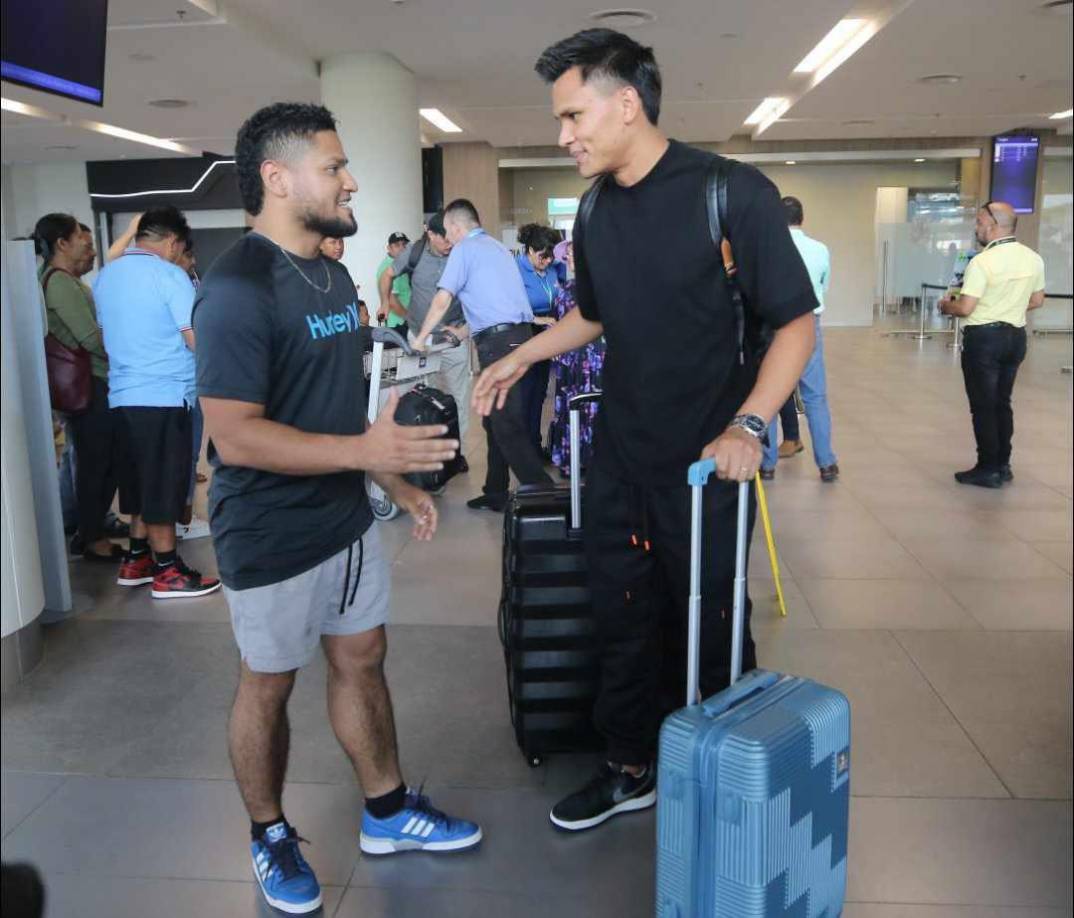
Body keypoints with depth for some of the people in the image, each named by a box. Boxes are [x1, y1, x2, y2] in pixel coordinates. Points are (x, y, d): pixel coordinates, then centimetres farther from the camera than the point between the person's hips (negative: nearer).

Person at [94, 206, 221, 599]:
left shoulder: (105, 275, 12)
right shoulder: (169, 275, -12)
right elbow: (197, 341, -15)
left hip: (123, 394, 8)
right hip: (164, 395, -7)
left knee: (140, 480, 17)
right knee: (164, 485, -1)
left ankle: (136, 560, 24)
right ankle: (168, 572, 6)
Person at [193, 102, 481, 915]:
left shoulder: (333, 275, 8)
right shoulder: (238, 287, -20)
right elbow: (234, 435, -26)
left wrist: (397, 482, 14)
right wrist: (365, 451, -31)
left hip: (347, 518, 8)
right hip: (273, 536, -8)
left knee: (363, 661, 17)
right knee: (269, 686, 10)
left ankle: (388, 811, 35)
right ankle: (270, 837, 32)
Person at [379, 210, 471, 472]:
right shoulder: (414, 252, -7)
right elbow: (387, 275, 10)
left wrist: (466, 328, -11)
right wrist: (385, 304, 7)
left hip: (454, 336, -2)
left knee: (457, 393, 1)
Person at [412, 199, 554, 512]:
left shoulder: (464, 249, -2)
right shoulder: (497, 246, 24)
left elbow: (443, 300, -6)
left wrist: (420, 339, 5)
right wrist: (466, 330, 40)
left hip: (499, 342, -9)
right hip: (519, 334, 9)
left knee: (507, 427, -8)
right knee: (496, 419, 14)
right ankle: (496, 494, 19)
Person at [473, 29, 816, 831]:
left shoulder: (733, 193, -14)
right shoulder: (597, 211, 5)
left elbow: (795, 322, -12)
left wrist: (748, 425, -25)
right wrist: (522, 357, 10)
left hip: (705, 463, -5)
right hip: (620, 456, 6)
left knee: (711, 626, 9)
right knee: (624, 622, 14)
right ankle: (631, 769, 32)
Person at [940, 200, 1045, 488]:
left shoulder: (982, 261, -19)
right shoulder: (1033, 258, 4)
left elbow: (965, 308, -19)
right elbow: (1037, 301, 13)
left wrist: (945, 305, 1)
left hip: (984, 338, -7)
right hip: (1015, 337, 7)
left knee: (983, 406, 2)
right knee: (1002, 403, 17)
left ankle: (989, 470, 7)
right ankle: (1003, 466, 22)